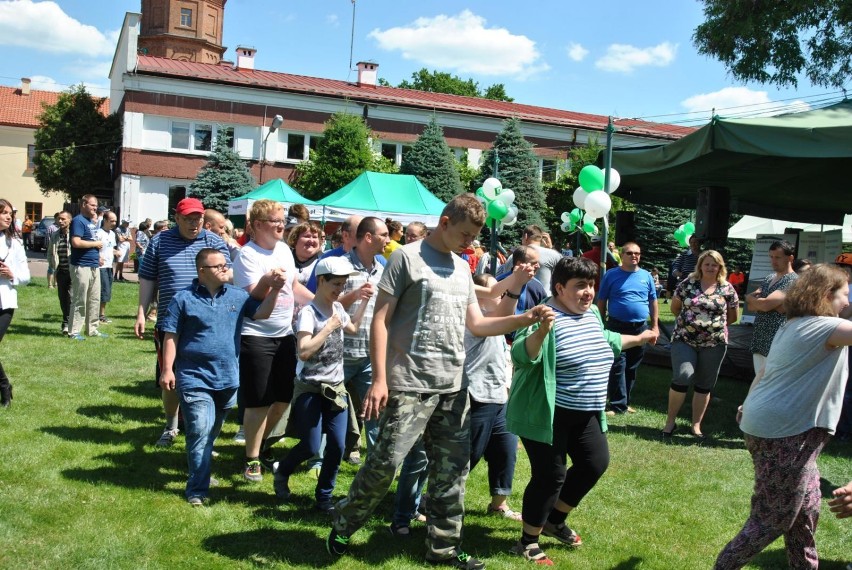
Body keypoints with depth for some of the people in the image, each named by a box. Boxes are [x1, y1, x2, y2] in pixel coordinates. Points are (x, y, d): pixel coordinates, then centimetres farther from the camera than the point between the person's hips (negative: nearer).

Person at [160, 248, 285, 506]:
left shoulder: (237, 296, 4)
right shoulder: (184, 299, -6)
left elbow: (261, 313, -4)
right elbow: (171, 337, -5)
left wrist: (274, 289, -18)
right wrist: (168, 369, -10)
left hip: (227, 379, 5)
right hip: (195, 379, -4)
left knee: (211, 432, 19)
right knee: (200, 431, -10)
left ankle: (200, 472, 39)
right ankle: (197, 489, 0)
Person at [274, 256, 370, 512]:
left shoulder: (337, 308, 6)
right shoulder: (308, 312, -17)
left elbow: (353, 328, 27)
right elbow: (304, 352, -27)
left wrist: (363, 301, 18)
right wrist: (329, 327, -23)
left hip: (336, 387, 6)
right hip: (310, 388, -6)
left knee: (337, 446, 0)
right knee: (311, 447, -5)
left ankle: (324, 496, 17)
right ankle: (281, 473, 26)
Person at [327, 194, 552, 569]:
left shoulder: (462, 268, 14)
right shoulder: (407, 258, -6)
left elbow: (475, 324, 17)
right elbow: (380, 320, -8)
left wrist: (524, 319, 4)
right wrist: (379, 379, -14)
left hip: (453, 387, 7)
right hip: (410, 385, -6)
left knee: (452, 469, 9)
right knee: (385, 462, -8)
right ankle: (343, 525, 16)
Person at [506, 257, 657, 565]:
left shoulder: (592, 313, 7)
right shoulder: (546, 317, -21)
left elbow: (604, 341, 27)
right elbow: (522, 355, -33)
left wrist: (638, 339, 37)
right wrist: (540, 332, -51)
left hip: (585, 414, 9)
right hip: (548, 414, -9)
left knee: (595, 463, 15)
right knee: (550, 476, -4)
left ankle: (554, 520, 33)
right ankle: (528, 542, 14)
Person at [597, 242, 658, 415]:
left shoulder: (646, 276, 8)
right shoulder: (611, 275, -2)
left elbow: (653, 302, 13)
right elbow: (601, 302, 1)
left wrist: (655, 326, 8)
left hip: (641, 328, 4)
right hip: (617, 327, -4)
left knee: (632, 368, 11)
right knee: (618, 367, -7)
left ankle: (624, 401, 21)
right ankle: (618, 405, -3)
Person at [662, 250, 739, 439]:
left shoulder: (727, 289, 2)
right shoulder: (687, 284, 0)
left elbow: (732, 317, 12)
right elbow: (675, 307, 10)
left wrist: (715, 324, 10)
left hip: (714, 344, 2)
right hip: (684, 340, -1)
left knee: (704, 385, 8)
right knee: (682, 377, -14)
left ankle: (696, 425, 21)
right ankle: (670, 421, 1)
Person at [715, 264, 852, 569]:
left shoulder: (792, 326, 14)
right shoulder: (821, 327, -16)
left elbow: (766, 370, 22)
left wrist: (751, 404, 30)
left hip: (768, 425, 10)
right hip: (785, 434, -10)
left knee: (805, 506, 21)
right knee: (773, 519, 2)